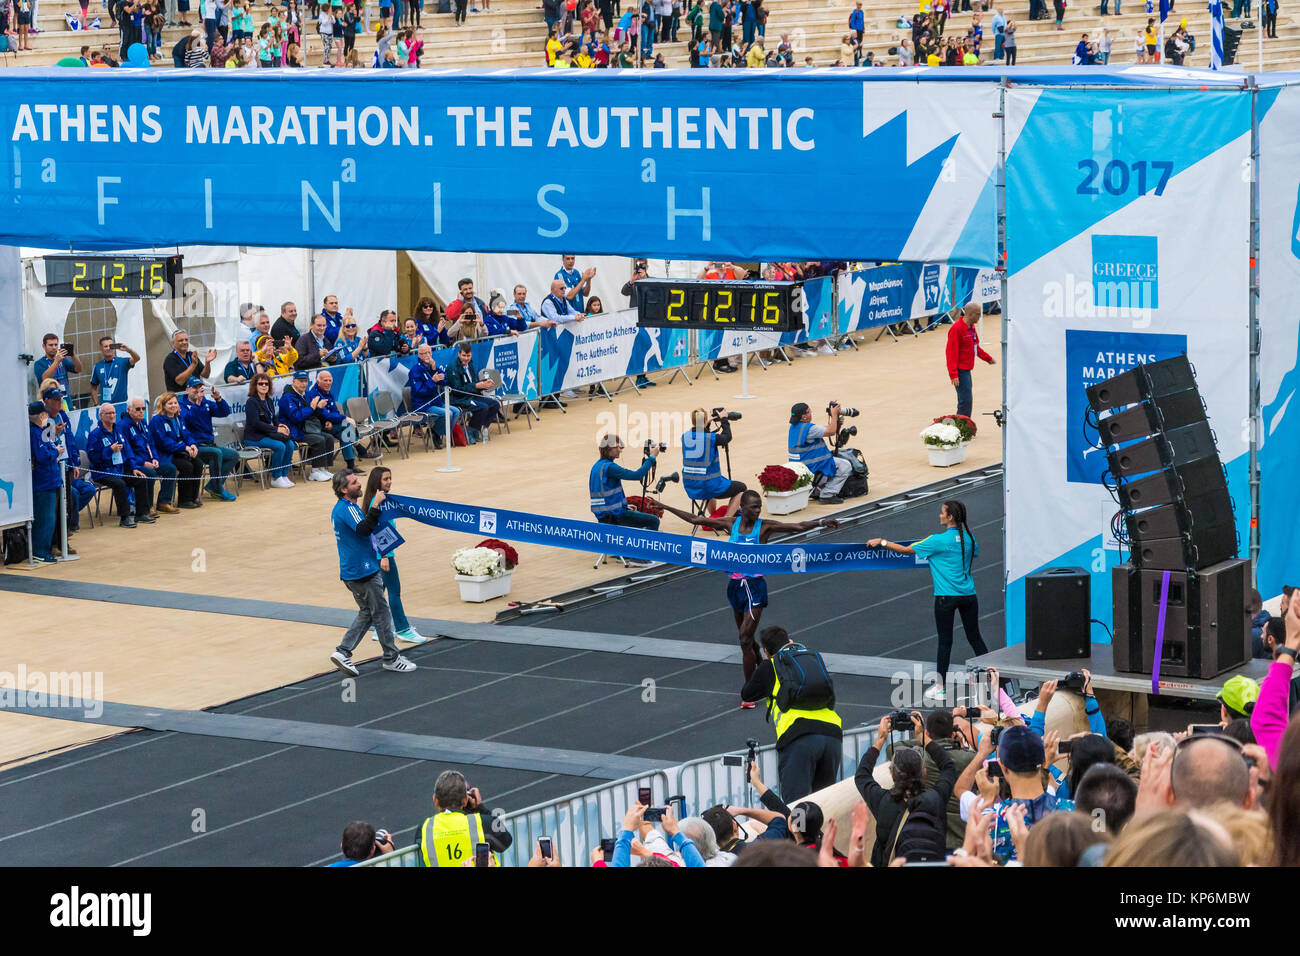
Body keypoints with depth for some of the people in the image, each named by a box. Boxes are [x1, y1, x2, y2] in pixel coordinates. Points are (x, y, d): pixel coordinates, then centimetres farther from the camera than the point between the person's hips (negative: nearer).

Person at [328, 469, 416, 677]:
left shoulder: (340, 508, 14)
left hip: (350, 572, 10)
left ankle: (343, 652, 10)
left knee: (367, 613, 16)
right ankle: (391, 658, 9)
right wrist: (375, 507, -36)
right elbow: (363, 529, -34)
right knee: (381, 613, 0)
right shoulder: (347, 509, -18)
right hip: (364, 572, -10)